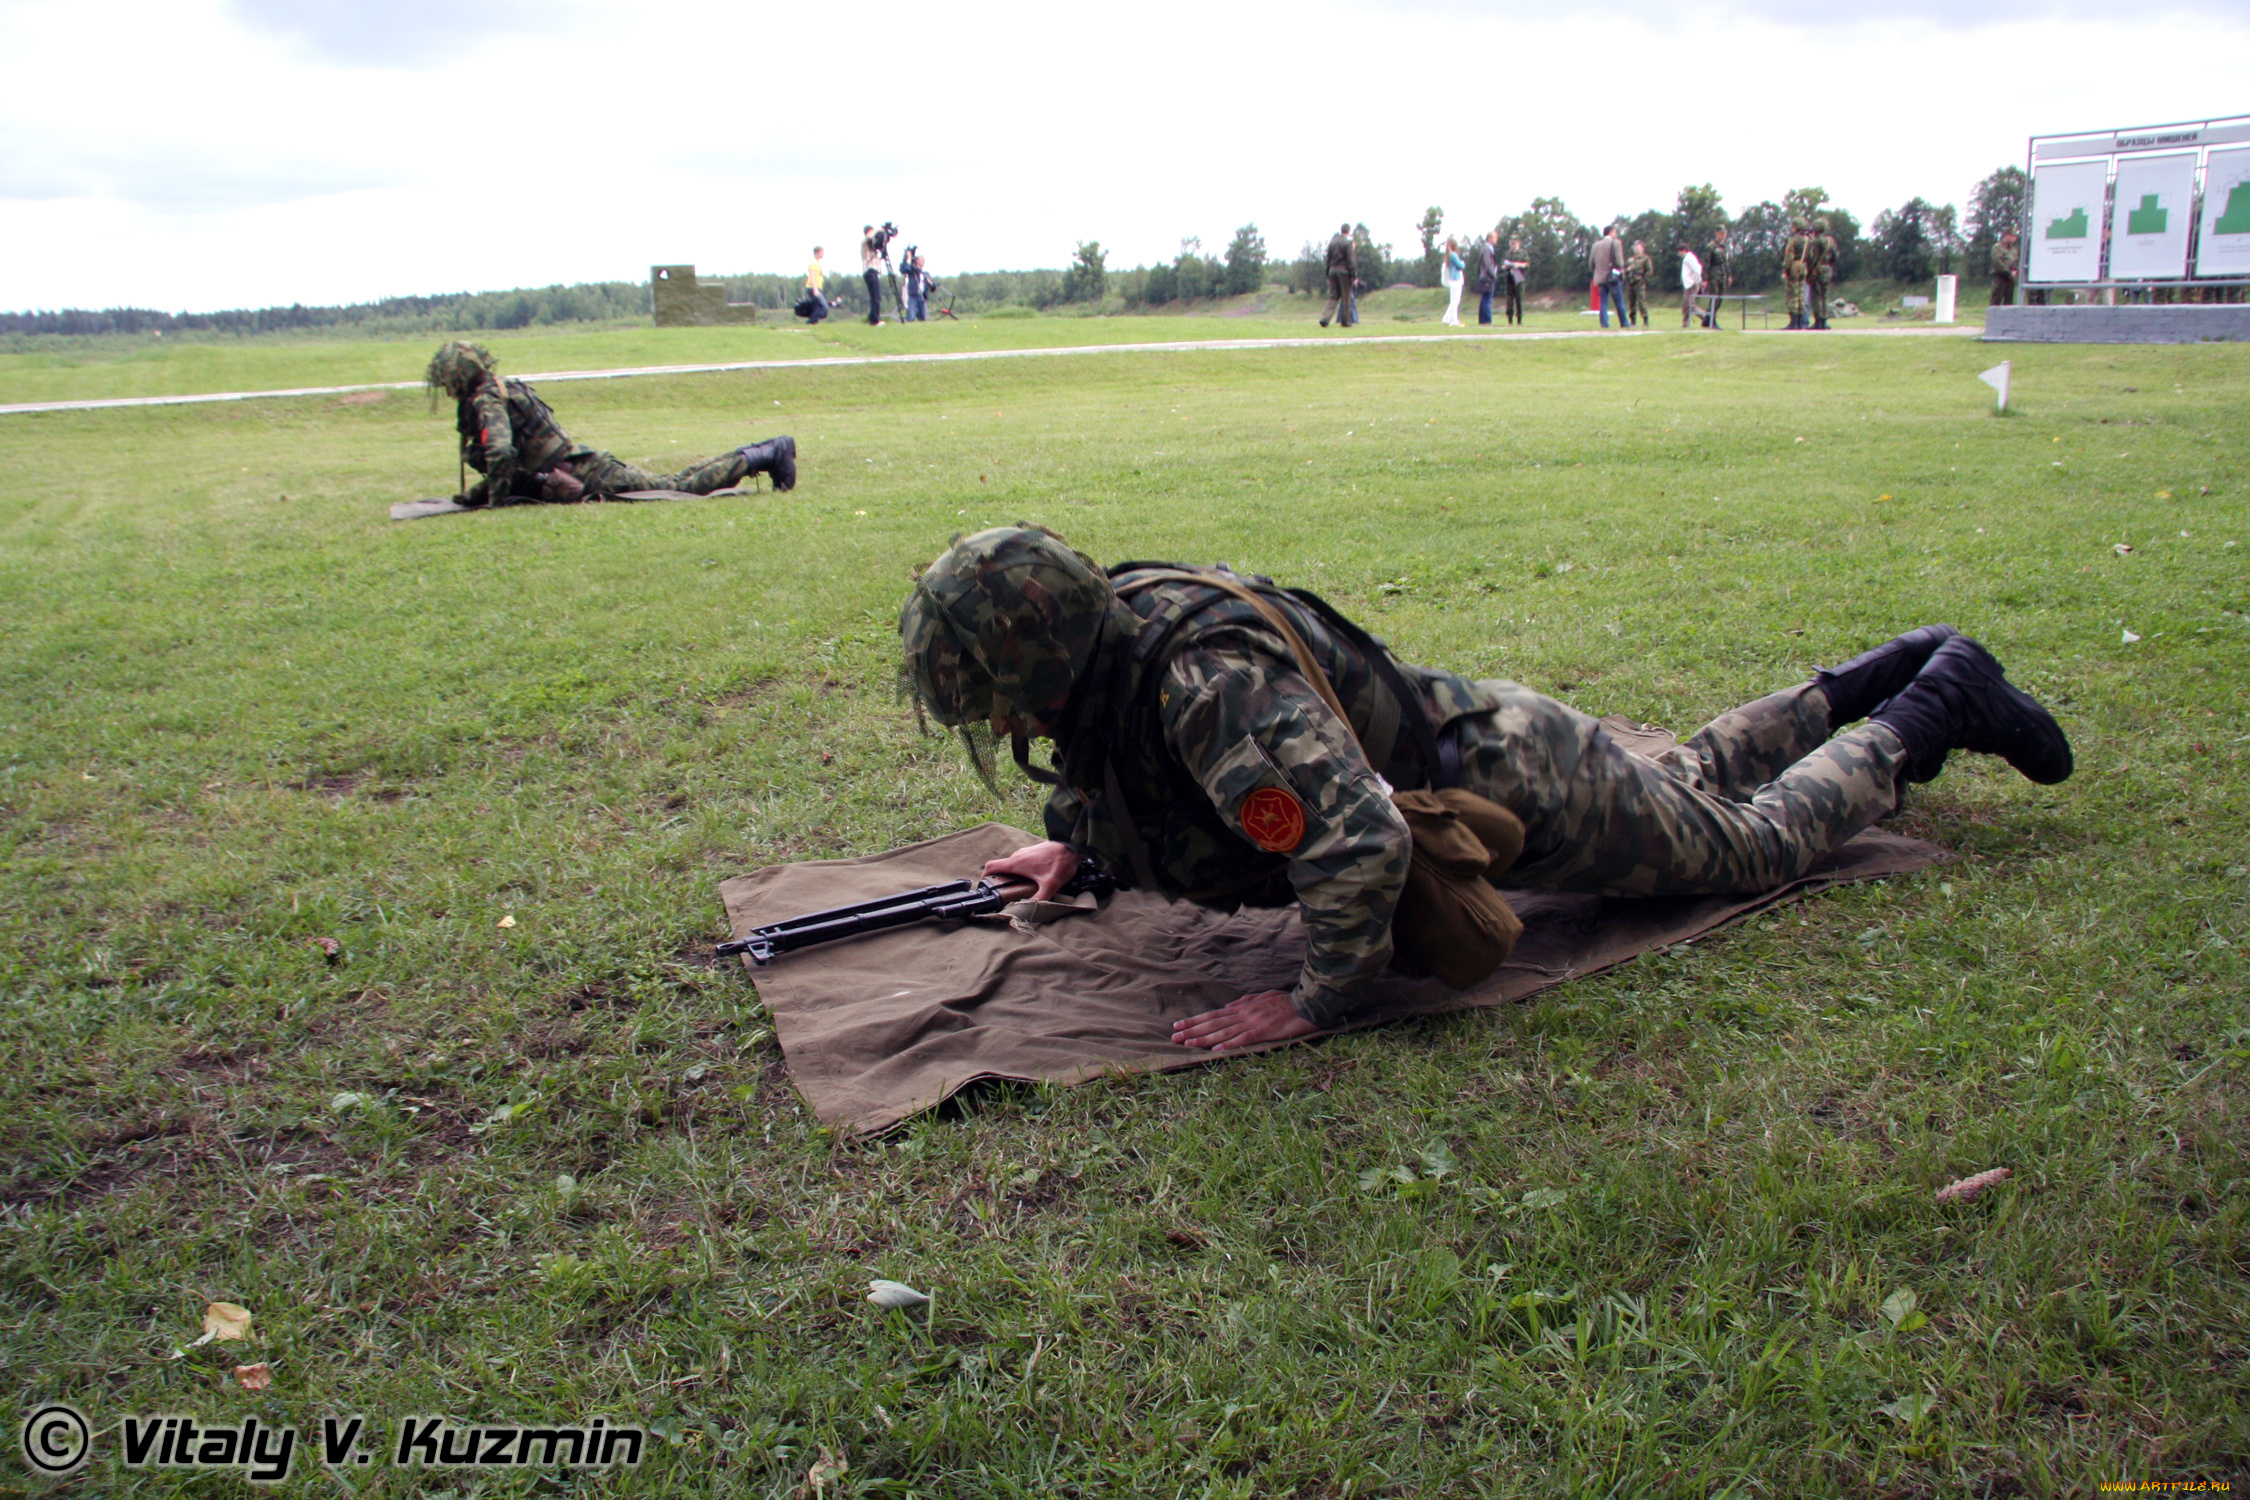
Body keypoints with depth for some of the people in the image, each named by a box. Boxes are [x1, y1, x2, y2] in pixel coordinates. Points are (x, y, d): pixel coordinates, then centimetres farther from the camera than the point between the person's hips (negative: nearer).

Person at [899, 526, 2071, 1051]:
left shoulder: (1210, 686, -40)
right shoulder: (1107, 636, -11)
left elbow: (1362, 839, -47)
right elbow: (1107, 746, 14)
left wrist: (1320, 1001, -37)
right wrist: (1072, 840, 5)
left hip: (1521, 787, -8)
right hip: (1461, 732, 8)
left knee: (1753, 842, 15)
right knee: (1694, 779, 30)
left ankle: (1937, 702, 33)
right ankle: (1884, 675, 48)